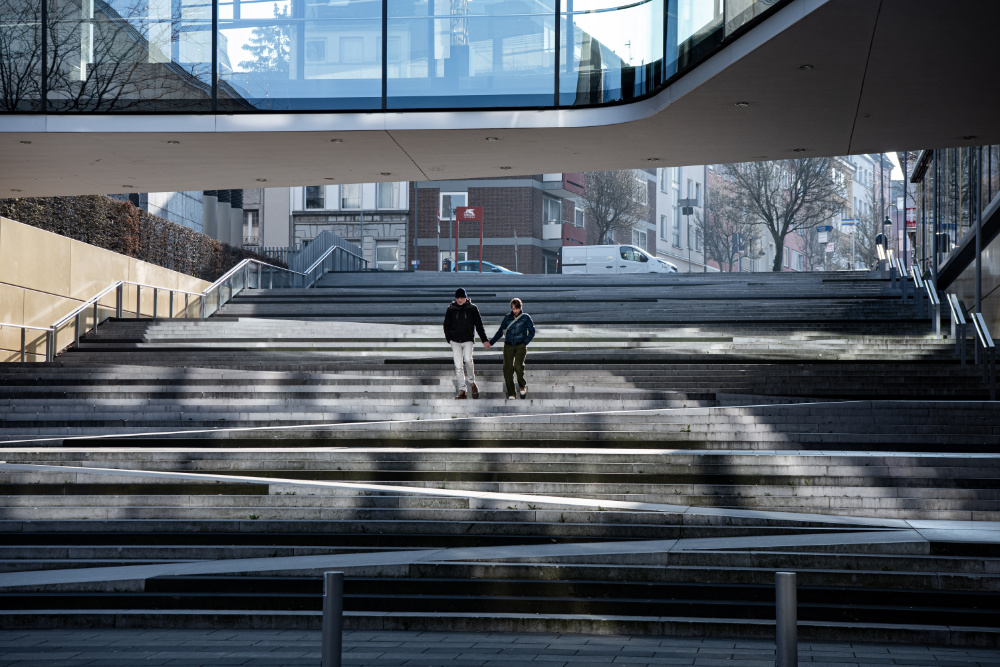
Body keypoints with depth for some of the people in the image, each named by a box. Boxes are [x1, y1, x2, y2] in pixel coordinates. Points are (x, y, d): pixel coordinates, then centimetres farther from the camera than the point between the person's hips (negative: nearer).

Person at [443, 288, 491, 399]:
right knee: (458, 366, -2)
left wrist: (484, 340, 3)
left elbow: (479, 325, 6)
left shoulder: (472, 308, 2)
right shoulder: (451, 309, 5)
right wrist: (449, 338, -2)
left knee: (468, 359, -23)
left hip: (468, 340, -2)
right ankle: (462, 391, 2)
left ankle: (472, 382, 1)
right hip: (455, 341, 2)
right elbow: (446, 325, 12)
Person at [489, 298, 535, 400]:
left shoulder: (526, 317, 4)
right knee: (507, 368, -10)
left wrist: (525, 342, -6)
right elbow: (500, 331, 18)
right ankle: (511, 394, -4)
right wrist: (491, 342, 15)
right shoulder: (507, 317, 11)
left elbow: (532, 331, 6)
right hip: (508, 346, 3)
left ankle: (522, 385, 6)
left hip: (520, 346, -3)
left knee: (518, 365, -22)